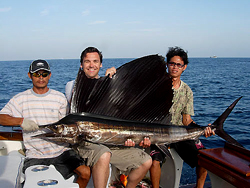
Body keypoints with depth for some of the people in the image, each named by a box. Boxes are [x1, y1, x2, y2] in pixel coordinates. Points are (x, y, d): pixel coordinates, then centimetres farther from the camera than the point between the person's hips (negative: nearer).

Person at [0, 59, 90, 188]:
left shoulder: (59, 97, 9)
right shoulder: (20, 99, 5)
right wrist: (21, 121, -19)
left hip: (61, 151, 1)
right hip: (35, 155, -1)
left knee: (85, 173, -16)